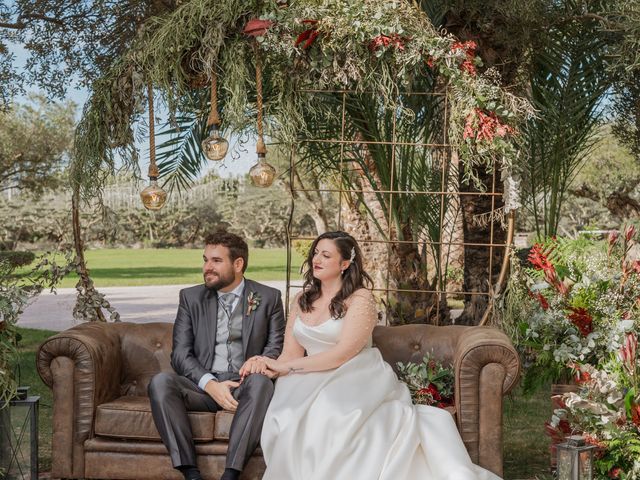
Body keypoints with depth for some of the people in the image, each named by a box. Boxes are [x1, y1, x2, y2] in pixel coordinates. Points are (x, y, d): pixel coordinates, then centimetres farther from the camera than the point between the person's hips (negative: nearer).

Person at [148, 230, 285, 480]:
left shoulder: (269, 298, 8)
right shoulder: (191, 297, 10)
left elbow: (276, 347, 6)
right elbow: (180, 354, 4)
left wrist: (257, 368, -19)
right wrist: (210, 384, -15)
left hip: (245, 385, -1)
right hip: (202, 385, 2)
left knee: (261, 382, -36)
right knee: (160, 382, -28)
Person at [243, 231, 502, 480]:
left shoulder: (361, 299, -4)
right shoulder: (302, 299, 15)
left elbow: (341, 354, -15)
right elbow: (292, 352, 9)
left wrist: (286, 366, -14)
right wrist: (270, 367, -14)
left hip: (358, 380, -4)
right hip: (317, 382, 4)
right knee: (288, 416, -32)